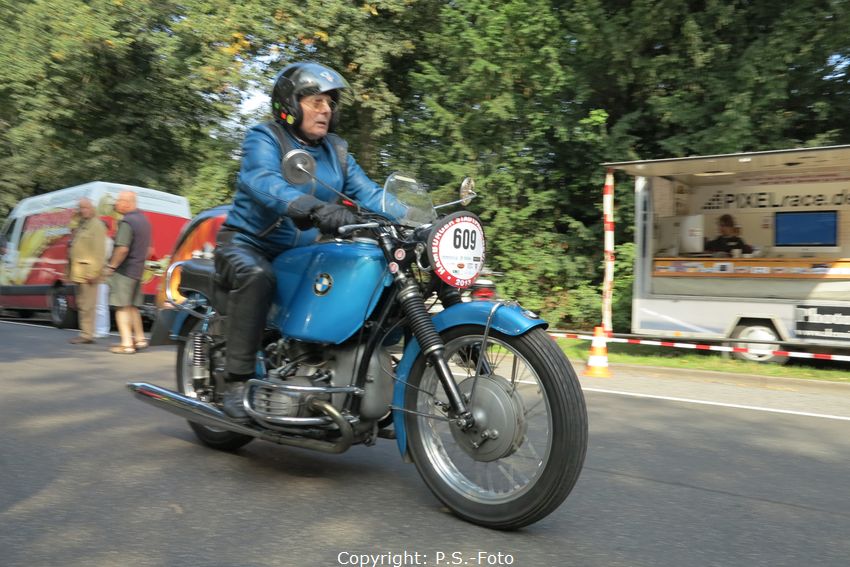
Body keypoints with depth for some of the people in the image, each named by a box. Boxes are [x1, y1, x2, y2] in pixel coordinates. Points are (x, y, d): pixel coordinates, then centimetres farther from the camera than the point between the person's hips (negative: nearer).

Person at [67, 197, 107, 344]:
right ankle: (85, 333, 18)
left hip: (88, 272, -10)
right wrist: (70, 270, 18)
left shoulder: (97, 225, -8)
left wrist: (94, 272, -22)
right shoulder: (81, 225, 21)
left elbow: (99, 252, -17)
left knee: (87, 305, -8)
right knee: (81, 304, 12)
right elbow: (74, 249, 23)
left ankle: (87, 334, -5)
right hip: (78, 272, 10)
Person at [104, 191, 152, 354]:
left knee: (122, 307, -4)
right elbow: (147, 247, 20)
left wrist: (111, 266, -16)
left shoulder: (127, 222, -17)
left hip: (123, 270, -9)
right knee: (132, 306, 19)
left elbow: (122, 248, -25)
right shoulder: (143, 220, 12)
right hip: (138, 270, 9)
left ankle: (127, 343, -4)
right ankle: (140, 339, 25)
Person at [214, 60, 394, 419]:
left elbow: (367, 192, -3)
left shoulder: (336, 151, 10)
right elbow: (264, 182, -31)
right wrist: (314, 209, -50)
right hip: (246, 244, -5)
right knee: (256, 276, -38)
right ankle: (236, 382, -30)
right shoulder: (264, 139, -9)